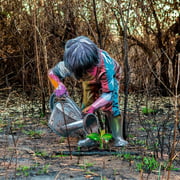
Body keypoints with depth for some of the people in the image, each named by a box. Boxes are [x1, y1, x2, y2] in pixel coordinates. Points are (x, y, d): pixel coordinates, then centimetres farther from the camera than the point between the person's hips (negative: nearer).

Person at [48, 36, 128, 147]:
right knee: (87, 105, -8)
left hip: (110, 76, -4)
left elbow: (108, 94, -43)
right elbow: (52, 73, -20)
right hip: (90, 80, 4)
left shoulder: (105, 66, -49)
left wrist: (93, 107, -57)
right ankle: (90, 137, 1)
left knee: (111, 105, -17)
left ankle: (118, 137, -7)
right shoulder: (69, 65, -39)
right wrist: (59, 86, -42)